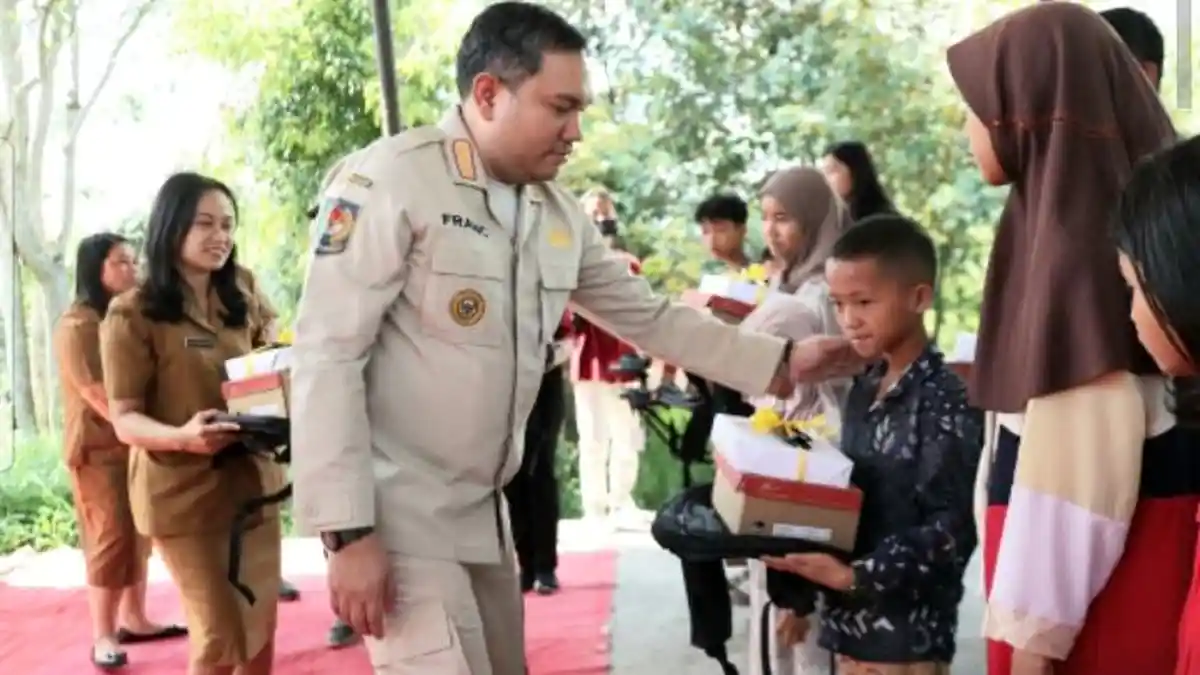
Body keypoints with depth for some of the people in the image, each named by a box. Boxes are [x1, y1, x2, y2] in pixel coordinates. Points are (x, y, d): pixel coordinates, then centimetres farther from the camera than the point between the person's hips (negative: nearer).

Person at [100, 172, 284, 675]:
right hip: (184, 494, -5)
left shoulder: (243, 294, 3)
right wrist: (182, 436, -31)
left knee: (260, 630, 10)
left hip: (252, 481, 5)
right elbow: (125, 420, -12)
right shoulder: (133, 314, -11)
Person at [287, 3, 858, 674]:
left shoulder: (561, 216, 6)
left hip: (482, 512, 7)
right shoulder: (389, 181, -16)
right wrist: (348, 532, -20)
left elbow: (651, 317, 16)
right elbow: (327, 354, -18)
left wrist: (781, 362, 8)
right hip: (398, 513, -7)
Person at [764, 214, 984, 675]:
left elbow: (951, 528, -20)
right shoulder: (864, 389, 9)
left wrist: (857, 575, -26)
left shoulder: (946, 402, -16)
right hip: (852, 620, 8)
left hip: (907, 635, -8)